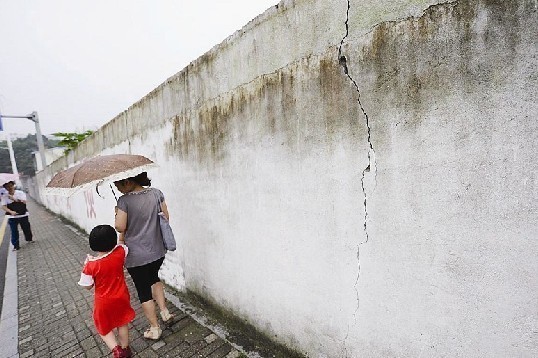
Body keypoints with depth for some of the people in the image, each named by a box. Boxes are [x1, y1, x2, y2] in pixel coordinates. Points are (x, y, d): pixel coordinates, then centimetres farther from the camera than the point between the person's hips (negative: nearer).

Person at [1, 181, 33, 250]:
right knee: (14, 232, 2)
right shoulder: (4, 196, -3)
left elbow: (24, 202, -16)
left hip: (23, 215, 0)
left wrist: (14, 199, -28)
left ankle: (29, 239, 36)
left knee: (26, 228, 13)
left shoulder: (20, 193, -5)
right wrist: (11, 212, -25)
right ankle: (16, 246, 12)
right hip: (12, 217, 0)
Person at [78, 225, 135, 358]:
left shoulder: (91, 266, -25)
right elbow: (122, 244, 4)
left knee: (104, 328, 21)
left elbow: (88, 286, -8)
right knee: (122, 323, 23)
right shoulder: (120, 252, -21)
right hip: (121, 298, 3)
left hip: (104, 302, -3)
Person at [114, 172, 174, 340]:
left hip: (136, 256, -4)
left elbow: (120, 227, -17)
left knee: (143, 290, 14)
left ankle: (155, 329, 27)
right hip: (157, 251, 5)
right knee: (153, 277, 32)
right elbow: (166, 217, -1)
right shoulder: (156, 193, -6)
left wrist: (118, 213, 1)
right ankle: (165, 312, 31)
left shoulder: (124, 201, -19)